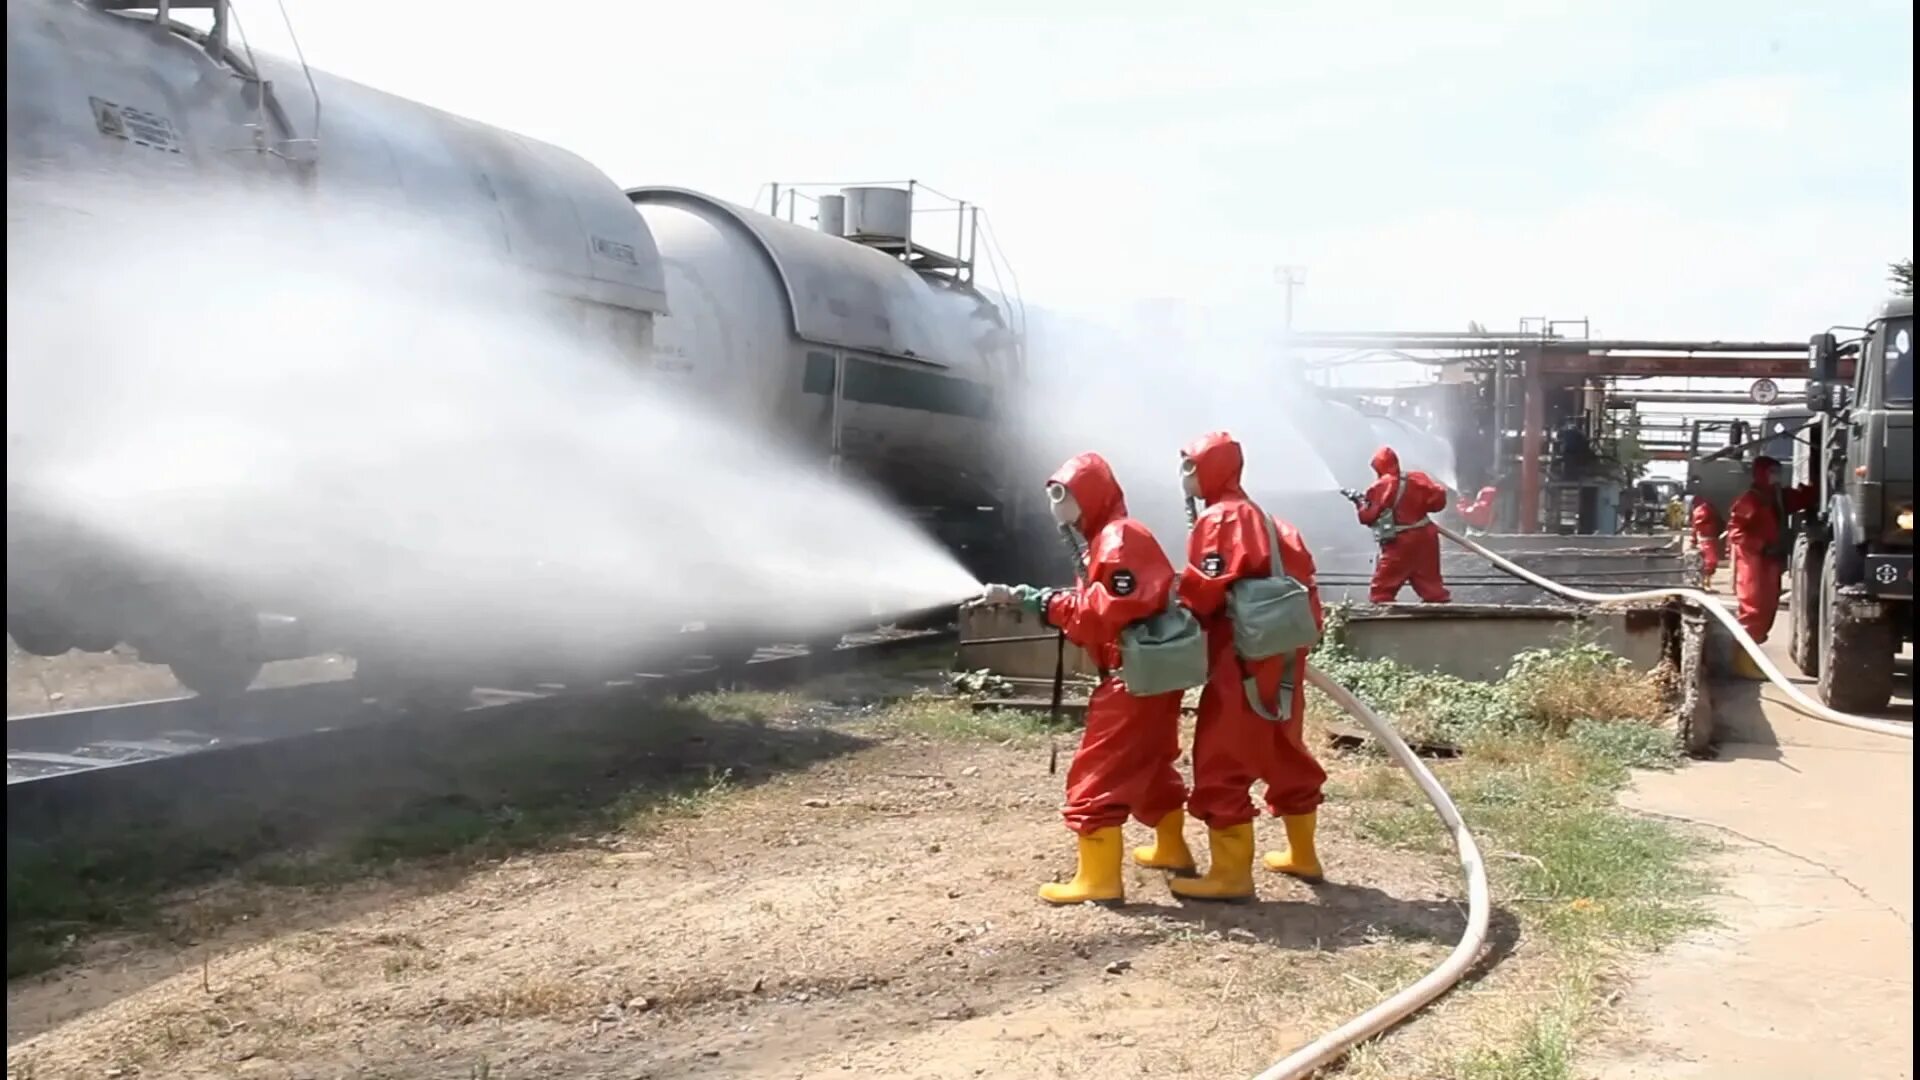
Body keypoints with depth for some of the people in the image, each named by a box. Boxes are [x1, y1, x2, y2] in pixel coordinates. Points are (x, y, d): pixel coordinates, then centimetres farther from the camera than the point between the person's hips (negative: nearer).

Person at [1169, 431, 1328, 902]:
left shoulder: (1219, 518, -10)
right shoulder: (1259, 517, 18)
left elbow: (1208, 587, -19)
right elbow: (1298, 568, 18)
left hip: (1242, 658, -10)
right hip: (1279, 651, 10)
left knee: (1220, 762, -7)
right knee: (1283, 751, 19)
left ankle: (1231, 873, -6)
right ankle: (1302, 854, 30)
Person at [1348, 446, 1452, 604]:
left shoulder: (1380, 488, -8)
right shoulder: (1417, 480, 2)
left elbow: (1367, 517, -4)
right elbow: (1438, 498, -1)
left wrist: (1360, 501, 13)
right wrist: (1420, 504, 14)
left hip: (1399, 543, -5)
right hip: (1424, 538, 5)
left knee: (1381, 590, 1)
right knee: (1431, 584, 12)